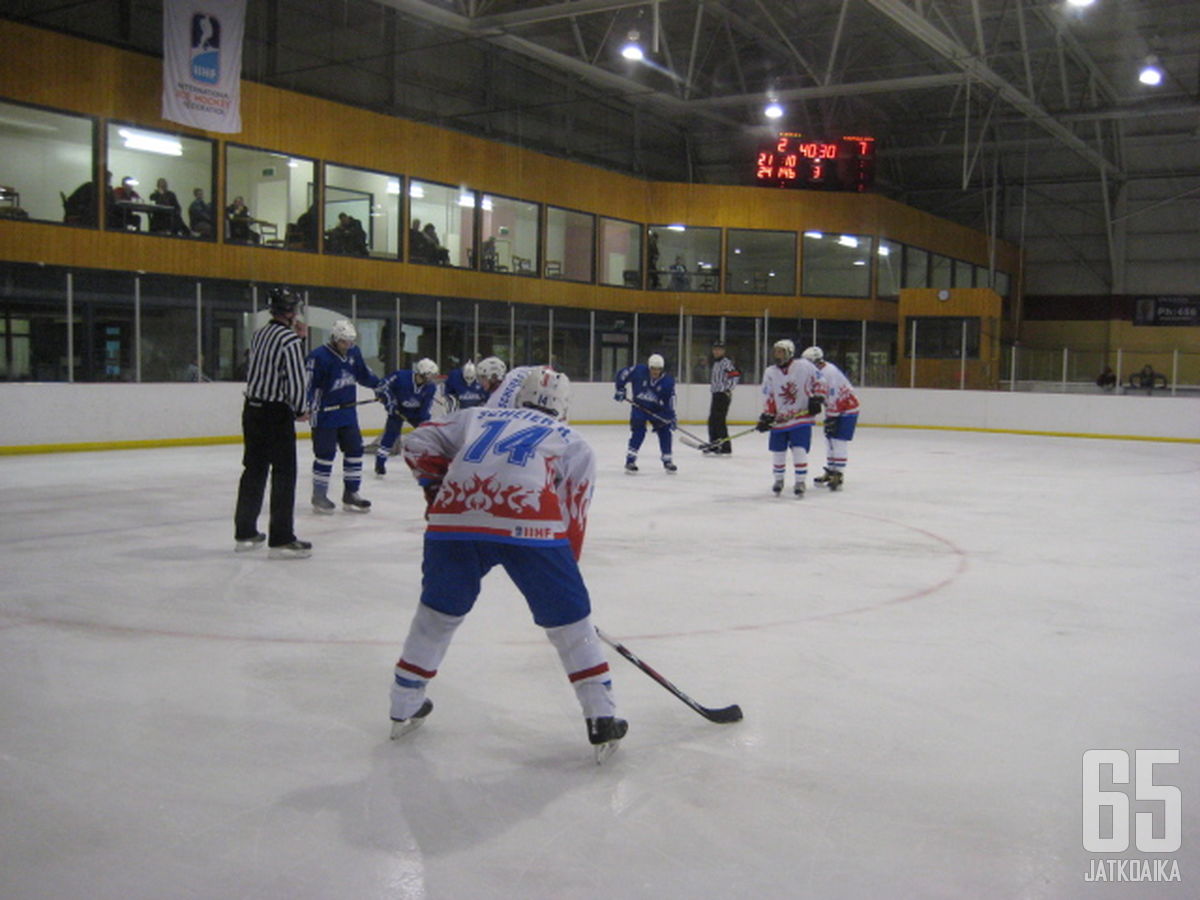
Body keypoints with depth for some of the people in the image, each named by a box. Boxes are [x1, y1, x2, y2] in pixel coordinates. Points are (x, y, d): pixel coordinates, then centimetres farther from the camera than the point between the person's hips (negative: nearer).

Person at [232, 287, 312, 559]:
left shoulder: (259, 335, 9)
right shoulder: (290, 340, -15)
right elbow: (295, 381, -18)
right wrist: (300, 411, -1)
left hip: (252, 409, 8)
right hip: (276, 414, -8)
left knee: (254, 470, 15)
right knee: (284, 475, -3)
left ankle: (245, 533, 24)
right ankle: (281, 540, -4)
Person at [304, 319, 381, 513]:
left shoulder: (354, 353, 6)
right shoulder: (319, 357, -15)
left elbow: (363, 374, 21)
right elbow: (309, 384, -17)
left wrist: (379, 384, 14)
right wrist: (308, 405, -28)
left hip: (348, 412, 7)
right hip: (325, 415, -7)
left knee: (354, 450, 8)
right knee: (325, 454, -2)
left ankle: (350, 494, 18)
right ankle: (319, 496, 11)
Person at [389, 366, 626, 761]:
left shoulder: (477, 416, 33)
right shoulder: (574, 443, 27)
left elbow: (418, 443, 28)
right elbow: (573, 519, 22)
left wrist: (437, 487, 33)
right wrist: (564, 575, 30)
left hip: (454, 520, 3)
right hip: (530, 525, -2)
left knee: (438, 611, 24)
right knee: (569, 621, 13)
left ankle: (405, 709, 35)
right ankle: (602, 721, 13)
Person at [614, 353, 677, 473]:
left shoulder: (668, 381, -15)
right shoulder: (638, 371, -19)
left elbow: (670, 400, -14)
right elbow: (621, 374, -7)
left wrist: (671, 417, -21)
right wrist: (620, 390, -8)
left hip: (657, 409, 2)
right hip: (639, 406, -2)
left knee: (664, 430, -5)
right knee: (638, 430, -17)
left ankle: (667, 460, 7)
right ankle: (630, 459, -13)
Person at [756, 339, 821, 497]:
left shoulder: (804, 366, -6)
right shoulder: (770, 373, 4)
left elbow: (817, 382, 2)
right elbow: (769, 398, 4)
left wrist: (815, 399, -6)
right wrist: (766, 416, -4)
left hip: (802, 417, -3)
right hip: (779, 419, 4)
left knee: (799, 450, -11)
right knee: (778, 452, 8)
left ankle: (801, 482, 2)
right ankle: (778, 480, 28)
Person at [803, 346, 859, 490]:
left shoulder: (829, 372, -25)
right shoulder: (819, 372, 6)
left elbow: (834, 397, -27)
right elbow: (820, 396, 14)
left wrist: (831, 418, -25)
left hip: (847, 410, -10)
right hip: (835, 409, 10)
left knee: (839, 441, -12)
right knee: (830, 439, 12)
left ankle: (838, 475, -9)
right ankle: (830, 472, 21)